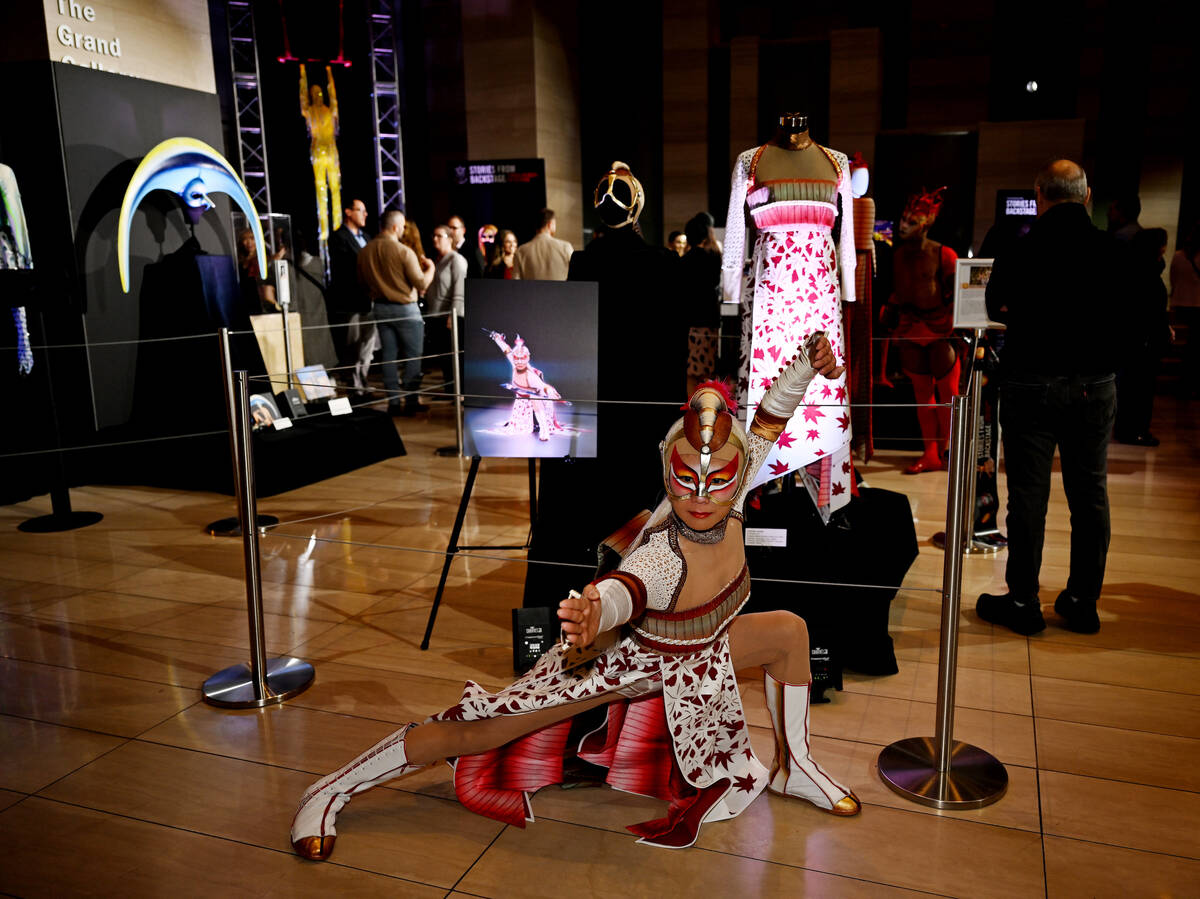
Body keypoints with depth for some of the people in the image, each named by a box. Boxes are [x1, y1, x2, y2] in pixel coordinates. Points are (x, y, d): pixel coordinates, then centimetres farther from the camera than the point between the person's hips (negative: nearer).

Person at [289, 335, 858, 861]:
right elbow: (624, 589, -62)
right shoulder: (664, 555, -40)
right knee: (474, 730, -9)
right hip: (623, 658, -7)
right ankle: (332, 791, 8)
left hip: (690, 656, 7)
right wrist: (595, 613, -85)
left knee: (789, 630, 1)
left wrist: (805, 367, -24)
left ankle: (792, 768, 25)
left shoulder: (730, 499, -21)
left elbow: (767, 422, -9)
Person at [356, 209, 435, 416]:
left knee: (389, 355, 9)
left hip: (380, 308, 6)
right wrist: (430, 268, 2)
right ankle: (411, 401, 3)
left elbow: (363, 282, 10)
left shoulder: (364, 252, 2)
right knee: (413, 356, 3)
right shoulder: (404, 252, -16)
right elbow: (421, 283, -15)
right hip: (404, 308, -5)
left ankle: (393, 402, 10)